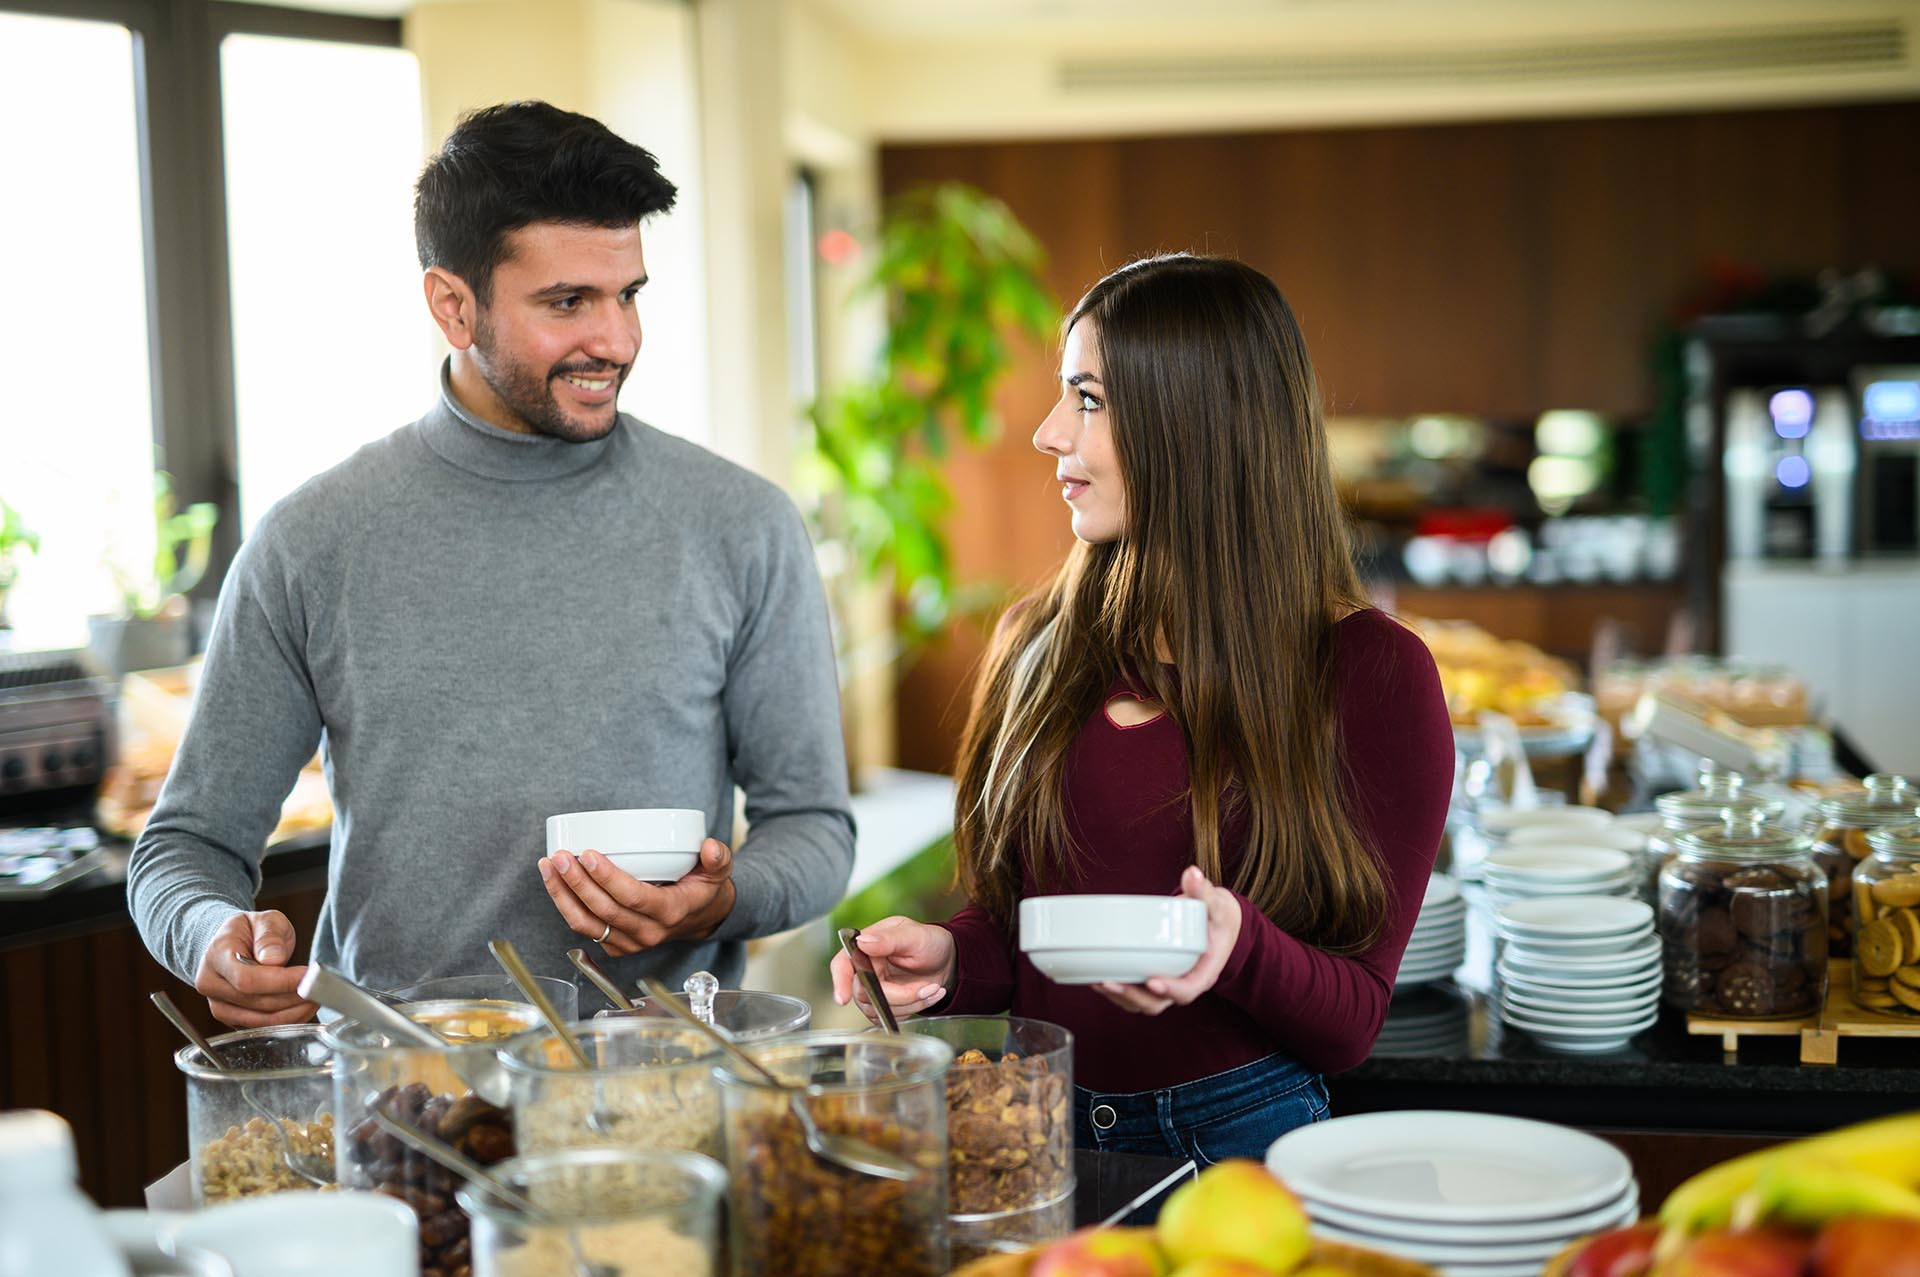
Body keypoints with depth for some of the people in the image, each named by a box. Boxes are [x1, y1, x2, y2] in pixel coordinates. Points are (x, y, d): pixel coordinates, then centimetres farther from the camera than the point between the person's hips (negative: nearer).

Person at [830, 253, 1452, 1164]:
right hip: (1036, 1135, 4)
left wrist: (1237, 945, -23)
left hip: (1234, 1139, -3)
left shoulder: (1369, 672, -3)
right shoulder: (1038, 643, 11)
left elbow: (1352, 1021, -3)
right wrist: (946, 960, -2)